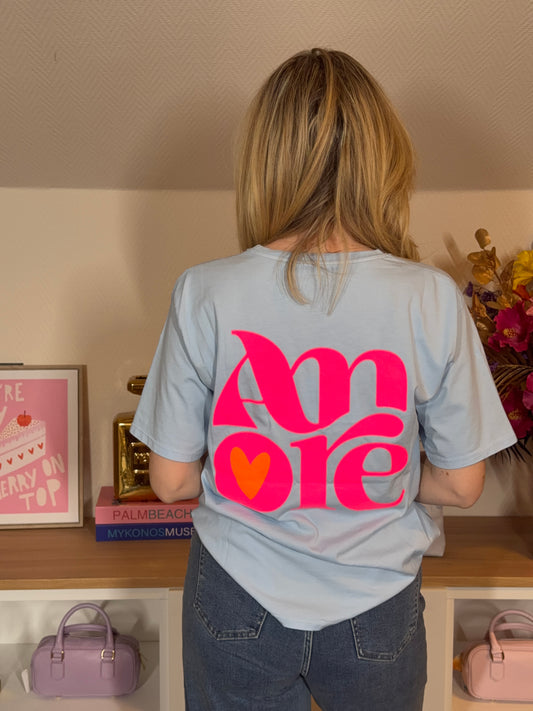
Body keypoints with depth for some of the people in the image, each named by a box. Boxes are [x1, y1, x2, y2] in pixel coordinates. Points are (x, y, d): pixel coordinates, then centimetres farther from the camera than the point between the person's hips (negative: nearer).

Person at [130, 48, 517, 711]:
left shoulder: (204, 294, -17)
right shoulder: (432, 299, -17)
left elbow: (170, 479, -9)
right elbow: (463, 483, -7)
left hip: (239, 608, 0)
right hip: (376, 616, 1)